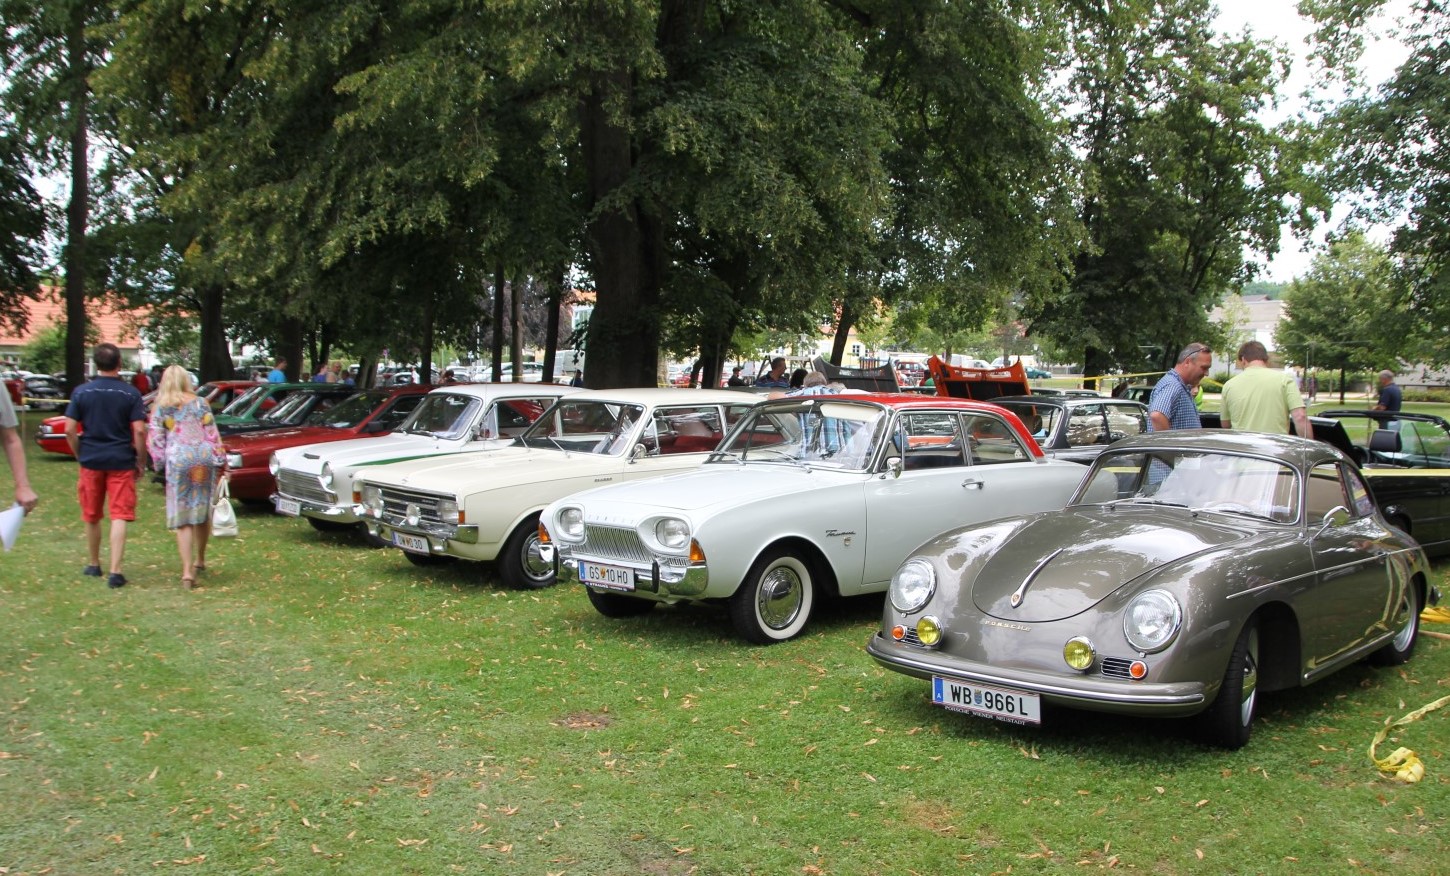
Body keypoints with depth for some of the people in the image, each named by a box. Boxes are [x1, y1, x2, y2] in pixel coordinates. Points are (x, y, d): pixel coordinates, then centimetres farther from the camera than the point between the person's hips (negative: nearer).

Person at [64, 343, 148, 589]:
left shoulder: (81, 392, 0)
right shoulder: (130, 393, -5)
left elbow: (69, 430, -2)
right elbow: (139, 431, -10)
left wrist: (80, 456, 10)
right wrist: (141, 462, 1)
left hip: (91, 461, 2)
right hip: (121, 462, -2)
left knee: (91, 516, 16)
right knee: (119, 517, -2)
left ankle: (93, 565, 31)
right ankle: (115, 572, -11)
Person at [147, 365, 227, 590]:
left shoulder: (160, 407, 5)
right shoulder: (200, 403, 8)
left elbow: (154, 439, 0)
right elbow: (212, 434, 4)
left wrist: (160, 462, 11)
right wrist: (221, 461, 8)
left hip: (178, 461, -2)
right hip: (204, 458, 2)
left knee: (182, 518, 1)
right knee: (203, 512, 17)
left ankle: (188, 571, -7)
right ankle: (200, 561, 31)